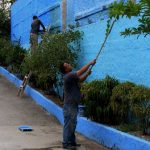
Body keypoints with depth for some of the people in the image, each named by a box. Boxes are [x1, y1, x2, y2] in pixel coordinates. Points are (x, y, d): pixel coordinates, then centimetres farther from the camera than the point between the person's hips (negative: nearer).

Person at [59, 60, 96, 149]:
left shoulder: (72, 76, 13)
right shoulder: (68, 76, -17)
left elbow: (81, 79, 17)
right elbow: (80, 72, -18)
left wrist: (87, 73, 0)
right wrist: (90, 63, -10)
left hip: (73, 105, 10)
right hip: (69, 106, -10)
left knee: (72, 124, 15)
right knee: (68, 125, -5)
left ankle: (72, 142, 24)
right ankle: (66, 144, 0)